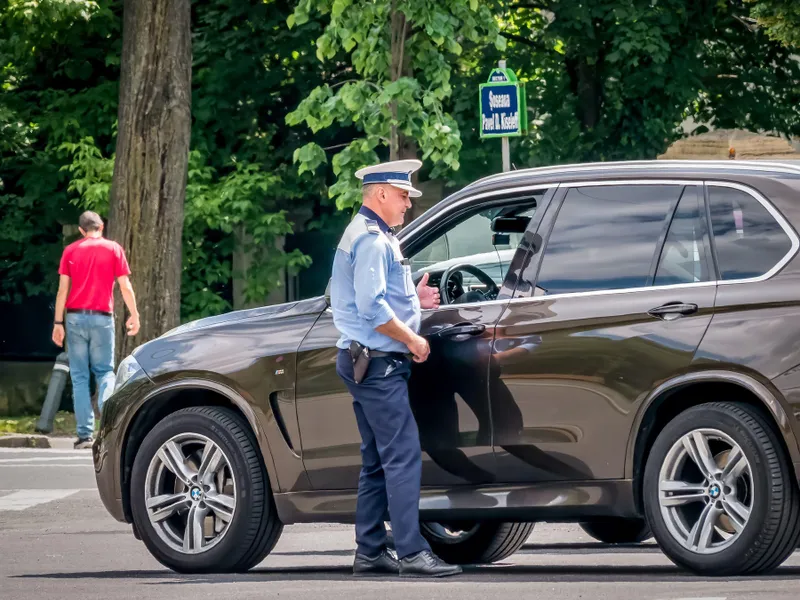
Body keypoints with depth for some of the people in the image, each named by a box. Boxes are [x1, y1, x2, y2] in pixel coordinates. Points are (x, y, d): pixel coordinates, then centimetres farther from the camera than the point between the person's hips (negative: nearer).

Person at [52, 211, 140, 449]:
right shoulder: (113, 249, 3)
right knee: (105, 371, 10)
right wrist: (134, 315, 10)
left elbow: (63, 289, 1)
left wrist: (58, 322, 2)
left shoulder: (71, 251, 6)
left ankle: (85, 434, -3)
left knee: (79, 376, 4)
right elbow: (125, 286, 0)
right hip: (102, 317, -1)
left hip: (76, 316, 1)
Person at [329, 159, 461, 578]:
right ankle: (412, 554, -19)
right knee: (403, 456, -14)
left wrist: (412, 299, 17)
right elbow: (372, 308, -22)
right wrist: (411, 339, -13)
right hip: (378, 363, -11)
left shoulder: (368, 235, 21)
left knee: (377, 461, 13)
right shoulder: (372, 240, -14)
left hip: (366, 364, 11)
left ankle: (370, 552, 15)